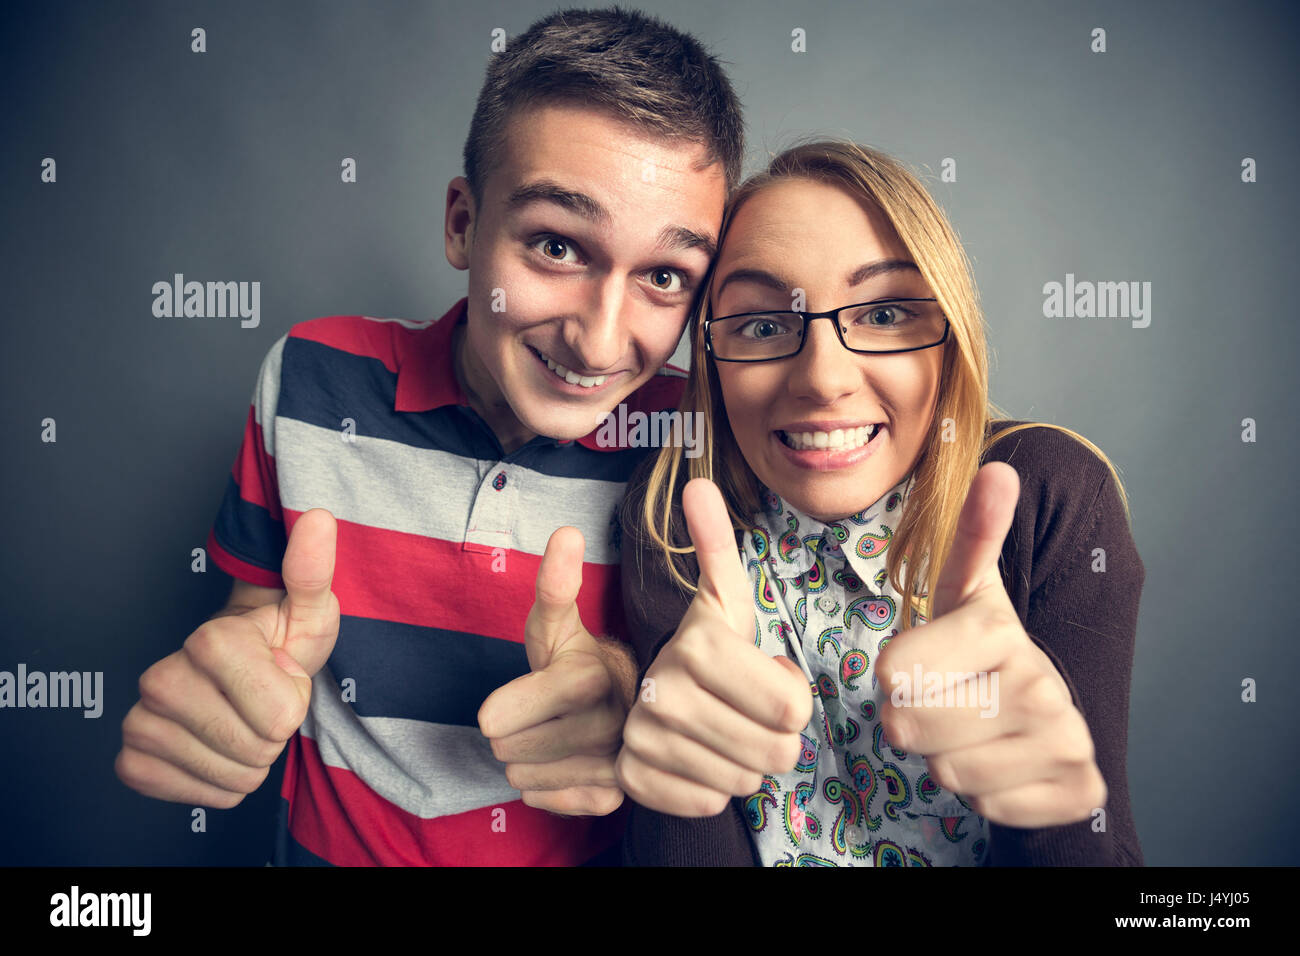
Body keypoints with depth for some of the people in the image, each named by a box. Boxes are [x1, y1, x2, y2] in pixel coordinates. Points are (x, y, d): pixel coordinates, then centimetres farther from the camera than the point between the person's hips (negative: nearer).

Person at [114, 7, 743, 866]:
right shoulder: (313, 381, -10)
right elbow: (251, 616, 0)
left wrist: (635, 697, -25)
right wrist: (223, 683, -20)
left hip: (586, 849, -1)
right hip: (332, 844, 2)